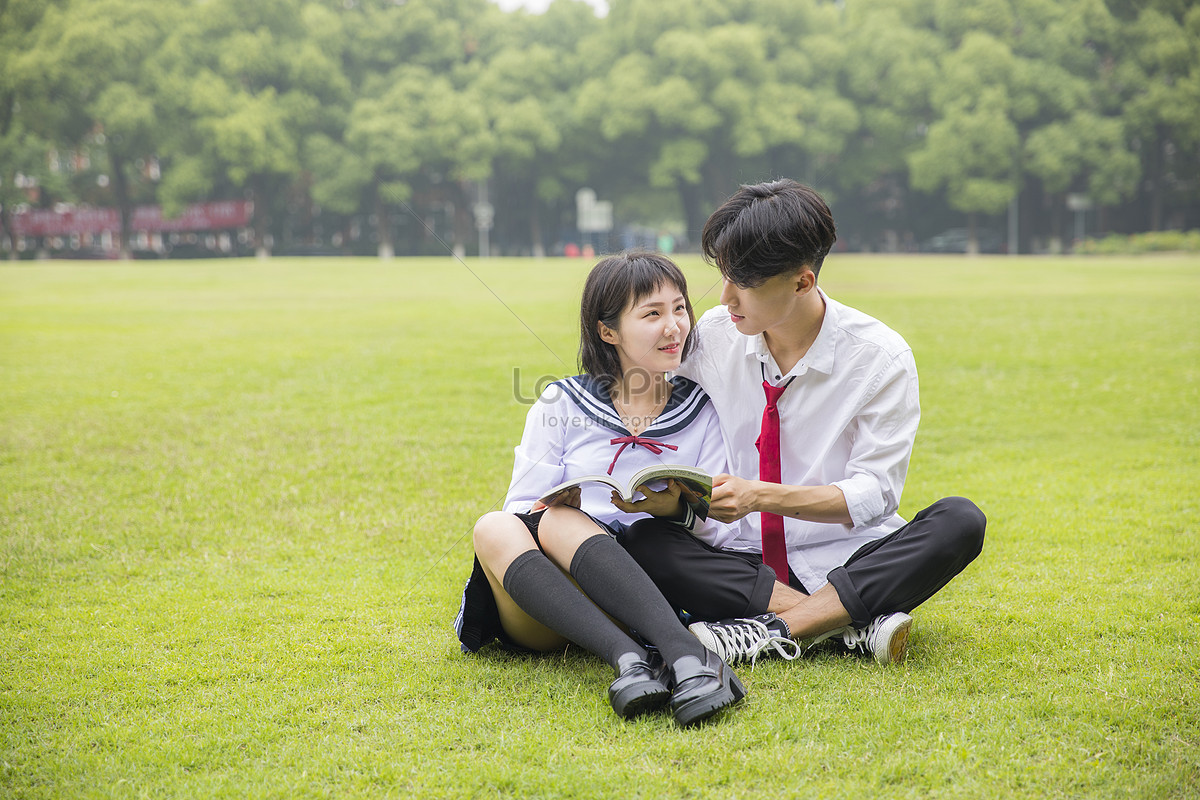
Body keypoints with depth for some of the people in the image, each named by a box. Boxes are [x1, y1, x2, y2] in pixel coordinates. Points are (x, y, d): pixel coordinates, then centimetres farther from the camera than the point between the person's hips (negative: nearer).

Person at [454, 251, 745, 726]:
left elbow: (720, 532, 7)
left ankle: (685, 658, -54)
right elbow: (524, 506, 10)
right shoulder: (561, 405, 14)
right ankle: (630, 660, -51)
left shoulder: (702, 415, 13)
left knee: (559, 522, -32)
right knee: (494, 528, -31)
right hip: (541, 619, 2)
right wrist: (540, 510, -14)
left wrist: (679, 511, -15)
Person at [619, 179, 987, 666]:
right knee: (645, 542, -26)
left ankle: (769, 631, -30)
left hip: (844, 563, -2)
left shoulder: (880, 357, -8)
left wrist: (763, 496, -26)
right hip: (744, 561, 2)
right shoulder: (712, 337, 1)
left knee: (960, 521, -28)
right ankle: (854, 624, -28)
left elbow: (871, 494, -13)